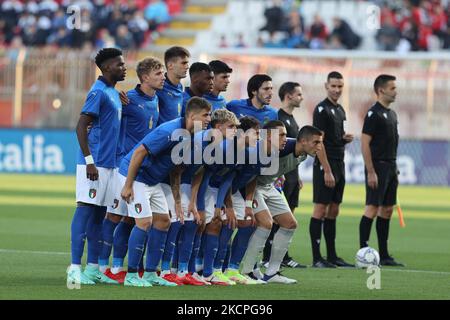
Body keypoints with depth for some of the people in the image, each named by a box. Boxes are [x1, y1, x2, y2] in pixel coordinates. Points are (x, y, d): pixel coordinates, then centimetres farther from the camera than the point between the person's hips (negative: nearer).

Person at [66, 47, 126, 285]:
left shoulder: (114, 93, 16)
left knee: (99, 213, 10)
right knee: (85, 210, -9)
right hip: (95, 164, -9)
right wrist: (89, 161, -20)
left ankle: (93, 268, 13)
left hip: (109, 165, 9)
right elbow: (81, 126, -16)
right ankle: (75, 268, -10)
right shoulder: (98, 92, -11)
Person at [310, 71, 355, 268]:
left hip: (339, 165, 9)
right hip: (325, 166, -9)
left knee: (333, 211, 11)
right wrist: (327, 170, -20)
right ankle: (316, 258, -7)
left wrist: (346, 138, 2)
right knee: (320, 210, -7)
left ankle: (332, 256, 15)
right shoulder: (322, 109, -11)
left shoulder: (340, 110, 15)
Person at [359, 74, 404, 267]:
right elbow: (365, 144, -16)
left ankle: (384, 255, 13)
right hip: (377, 167, -9)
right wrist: (370, 172, -20)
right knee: (372, 209, -9)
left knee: (387, 210, 9)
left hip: (390, 168, 9)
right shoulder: (374, 114, -12)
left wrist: (395, 169, 18)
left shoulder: (391, 114, 16)